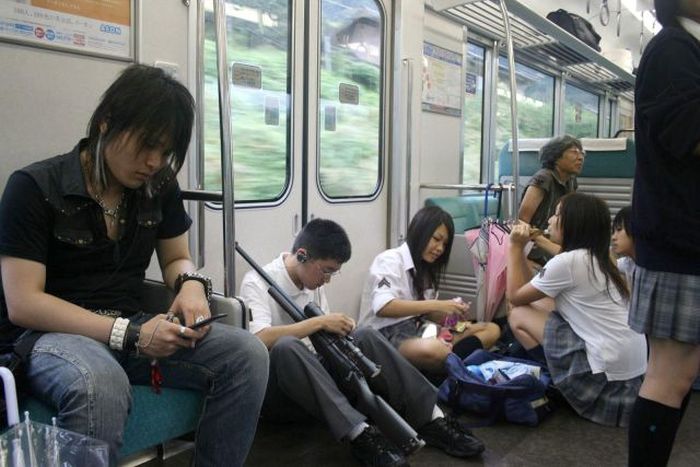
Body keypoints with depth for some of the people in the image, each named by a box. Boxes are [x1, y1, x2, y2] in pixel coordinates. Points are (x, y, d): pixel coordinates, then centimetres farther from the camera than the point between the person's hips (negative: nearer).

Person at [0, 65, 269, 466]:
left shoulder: (160, 187, 5)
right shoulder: (34, 188, -10)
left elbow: (176, 259, 16)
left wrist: (192, 284, -10)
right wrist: (128, 334, -25)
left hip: (132, 328, 5)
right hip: (52, 333, -4)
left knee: (248, 354, -18)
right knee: (101, 384, -40)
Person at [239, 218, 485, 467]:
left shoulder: (313, 282, 8)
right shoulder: (257, 283, -13)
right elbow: (260, 340, -29)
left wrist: (335, 332, -12)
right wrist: (319, 322, -27)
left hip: (312, 377, 6)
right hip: (275, 390, -6)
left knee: (365, 337, -16)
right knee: (287, 347, -38)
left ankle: (433, 420, -20)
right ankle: (361, 434, -39)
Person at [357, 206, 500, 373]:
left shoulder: (426, 269, 18)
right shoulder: (389, 260, -7)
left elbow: (427, 313, 15)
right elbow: (383, 307, -23)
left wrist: (451, 314, -7)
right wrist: (437, 305, -23)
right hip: (386, 335, -8)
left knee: (492, 329, -4)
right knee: (432, 349, -41)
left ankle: (449, 358, -25)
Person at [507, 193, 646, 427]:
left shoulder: (567, 262, -16)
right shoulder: (594, 258, 11)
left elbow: (516, 296, -3)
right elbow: (532, 290, 16)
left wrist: (515, 247, 3)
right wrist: (522, 248, 14)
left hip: (607, 373, -9)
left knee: (518, 315, -1)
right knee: (538, 303, 13)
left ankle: (556, 380, 8)